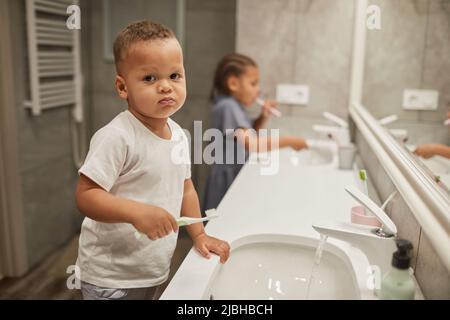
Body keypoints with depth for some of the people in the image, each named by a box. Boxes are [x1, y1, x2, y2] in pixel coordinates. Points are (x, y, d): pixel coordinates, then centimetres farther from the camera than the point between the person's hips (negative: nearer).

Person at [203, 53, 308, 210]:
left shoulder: (235, 106, 9)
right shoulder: (228, 106, -19)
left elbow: (250, 134, 22)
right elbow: (252, 144, -29)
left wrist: (263, 118, 4)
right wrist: (288, 141, -26)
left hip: (239, 174, 9)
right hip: (228, 177, -9)